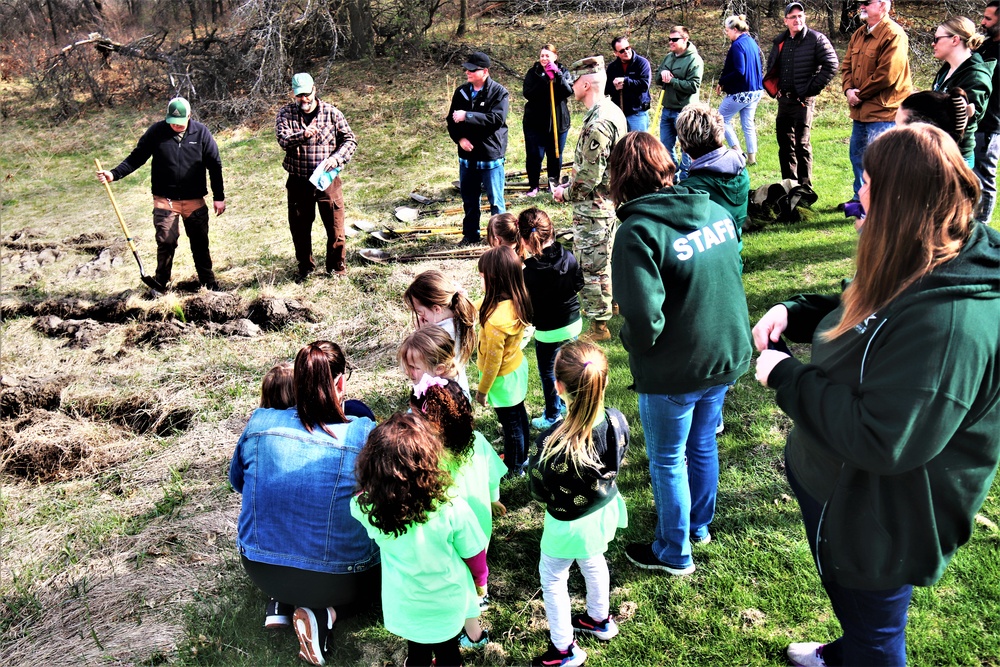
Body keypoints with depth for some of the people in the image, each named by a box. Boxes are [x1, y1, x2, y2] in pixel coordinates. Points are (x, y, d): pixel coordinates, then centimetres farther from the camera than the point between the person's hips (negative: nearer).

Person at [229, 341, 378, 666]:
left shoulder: (260, 423, -7)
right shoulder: (363, 434, -17)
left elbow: (237, 480, 12)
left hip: (262, 572, 5)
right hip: (336, 577, -5)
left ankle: (280, 604, 13)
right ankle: (324, 614, 1)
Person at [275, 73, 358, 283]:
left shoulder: (331, 112, -1)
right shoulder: (286, 114, 0)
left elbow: (350, 140, 1)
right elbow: (283, 139, -16)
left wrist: (337, 157, -17)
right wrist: (302, 135, -36)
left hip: (328, 180, -1)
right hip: (299, 182, 1)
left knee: (335, 226, 2)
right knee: (299, 228, 12)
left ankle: (337, 266, 22)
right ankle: (305, 266, 31)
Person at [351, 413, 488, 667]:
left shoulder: (366, 508, -30)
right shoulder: (454, 510, -35)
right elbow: (474, 556, -14)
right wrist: (480, 579, 6)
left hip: (404, 606, 2)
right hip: (447, 604, -1)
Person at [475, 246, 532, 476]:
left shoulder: (496, 319, -38)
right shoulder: (518, 302, -13)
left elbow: (493, 361, -25)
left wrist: (482, 389, -13)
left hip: (503, 379, -8)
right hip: (517, 367, 8)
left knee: (510, 423, 15)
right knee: (519, 416, 28)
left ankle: (514, 468, 38)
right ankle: (521, 456, 50)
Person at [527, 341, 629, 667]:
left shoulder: (551, 442, -38)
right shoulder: (616, 421, -23)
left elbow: (539, 492, -21)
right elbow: (616, 465, -3)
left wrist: (534, 461, -3)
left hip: (569, 524, -5)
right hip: (604, 510, 5)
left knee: (552, 579, 21)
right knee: (593, 563, 33)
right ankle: (600, 619, 57)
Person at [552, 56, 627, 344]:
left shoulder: (597, 124, -26)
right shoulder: (614, 111, 6)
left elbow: (590, 175, -26)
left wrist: (566, 193, -10)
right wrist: (571, 183, 13)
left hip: (593, 207, -10)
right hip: (610, 199, 10)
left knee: (590, 266, 0)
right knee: (606, 255, 25)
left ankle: (598, 326, 10)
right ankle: (611, 299, 43)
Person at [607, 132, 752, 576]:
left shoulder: (638, 231, -25)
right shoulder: (716, 210, -3)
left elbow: (643, 318, -29)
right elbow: (734, 272, 10)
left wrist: (633, 343, -8)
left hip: (673, 370, -7)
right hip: (726, 356, 7)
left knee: (667, 461, 14)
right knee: (703, 445, 26)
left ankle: (674, 553, 31)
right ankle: (699, 524, 47)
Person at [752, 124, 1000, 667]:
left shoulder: (950, 321, -38)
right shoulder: (921, 273, -5)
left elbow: (882, 439, -37)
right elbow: (859, 315, 15)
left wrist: (787, 378, -27)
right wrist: (794, 313, -4)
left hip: (879, 519, -10)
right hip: (834, 482, 10)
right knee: (851, 603, 36)